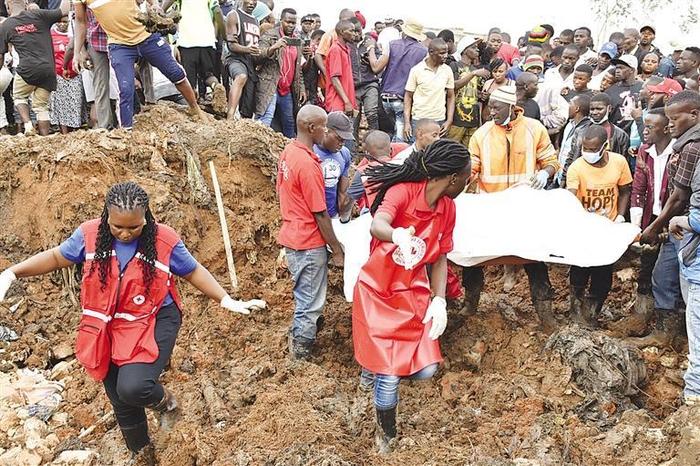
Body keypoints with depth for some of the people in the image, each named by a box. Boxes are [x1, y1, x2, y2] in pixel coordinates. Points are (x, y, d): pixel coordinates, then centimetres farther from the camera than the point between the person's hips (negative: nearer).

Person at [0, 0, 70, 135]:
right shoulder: (38, 15, 4)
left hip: (27, 69, -1)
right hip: (48, 69, 2)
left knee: (19, 97, 24)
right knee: (41, 106, 13)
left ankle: (28, 125, 2)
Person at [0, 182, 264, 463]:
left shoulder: (164, 240, -15)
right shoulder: (89, 235, -10)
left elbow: (193, 271, -1)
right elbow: (56, 258, 6)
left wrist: (226, 301, -9)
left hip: (152, 323, -3)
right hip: (108, 329, 4)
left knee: (133, 387, -27)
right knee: (121, 401, 16)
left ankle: (164, 402, 10)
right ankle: (142, 454, 43)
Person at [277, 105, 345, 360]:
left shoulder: (288, 152, 3)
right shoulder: (308, 164, -24)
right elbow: (320, 215, -20)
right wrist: (338, 250, -11)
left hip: (292, 236, 9)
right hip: (309, 244, -9)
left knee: (304, 296, 25)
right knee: (311, 302, 6)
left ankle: (298, 335, 39)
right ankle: (301, 354, 17)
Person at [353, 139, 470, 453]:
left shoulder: (448, 209, 0)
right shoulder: (404, 191, -21)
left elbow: (439, 259, 6)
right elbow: (377, 226, -39)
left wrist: (439, 301, -8)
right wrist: (398, 235, -61)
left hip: (414, 293, 6)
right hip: (378, 291, -5)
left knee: (425, 370, -4)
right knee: (390, 377, -4)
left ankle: (377, 367, 29)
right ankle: (386, 434, 25)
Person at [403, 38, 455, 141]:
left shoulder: (447, 71, 3)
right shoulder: (416, 70, -4)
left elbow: (450, 97, 10)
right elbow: (408, 97, 0)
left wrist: (449, 121, 0)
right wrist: (406, 123, -7)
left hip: (440, 121, 2)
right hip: (418, 121, -2)